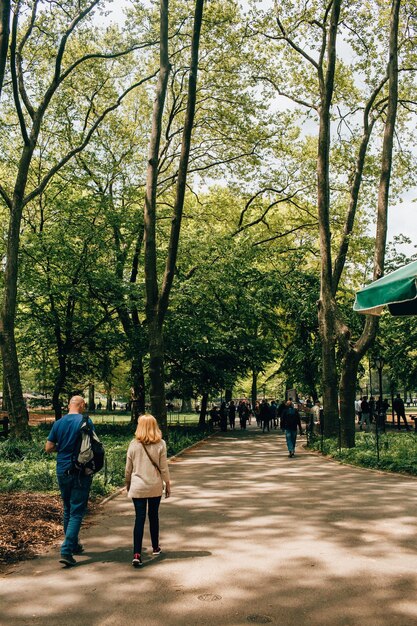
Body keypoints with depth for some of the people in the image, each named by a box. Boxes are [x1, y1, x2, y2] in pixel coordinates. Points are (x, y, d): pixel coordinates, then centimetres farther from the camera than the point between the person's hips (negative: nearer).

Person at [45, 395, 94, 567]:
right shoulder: (85, 422, -10)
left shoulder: (58, 423, 2)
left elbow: (48, 448, 3)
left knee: (68, 509, 19)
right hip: (81, 472, -5)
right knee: (77, 512, -1)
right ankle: (66, 551, -10)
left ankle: (73, 545, 31)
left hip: (62, 471, 5)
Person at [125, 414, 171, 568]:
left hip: (137, 487, -1)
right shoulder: (160, 444, -7)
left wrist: (127, 484, 17)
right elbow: (163, 467, -3)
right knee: (154, 516, 17)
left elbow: (128, 469, 2)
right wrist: (168, 484, 10)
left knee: (139, 518, 0)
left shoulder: (133, 444, -6)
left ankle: (137, 554, -10)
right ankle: (155, 547, 32)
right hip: (155, 487, 1)